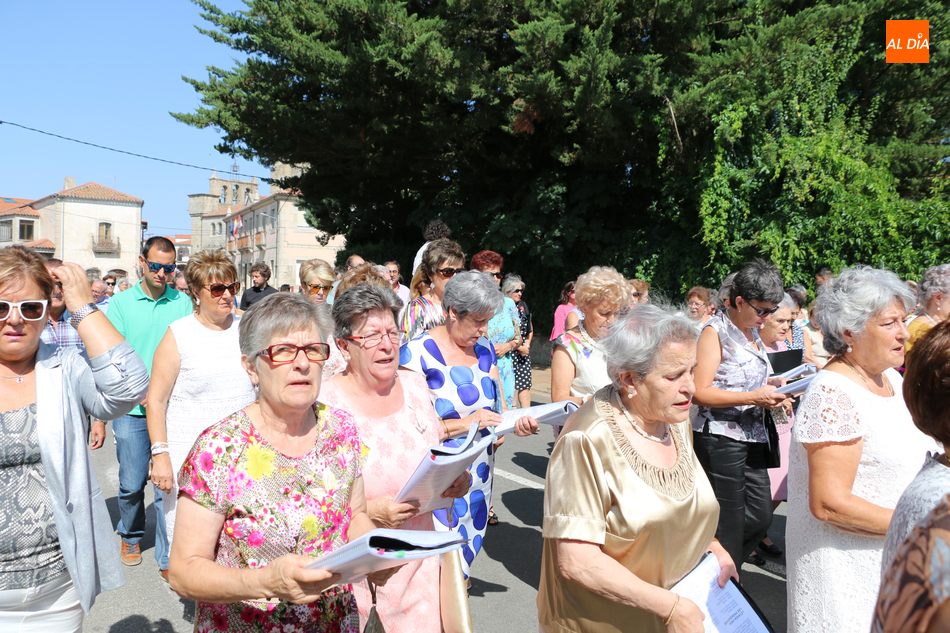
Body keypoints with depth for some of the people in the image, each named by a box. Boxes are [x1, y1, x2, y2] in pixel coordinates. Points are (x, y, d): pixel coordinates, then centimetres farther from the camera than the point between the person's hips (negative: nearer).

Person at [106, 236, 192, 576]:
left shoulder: (183, 302, 1)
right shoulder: (121, 302, 1)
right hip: (131, 410, 1)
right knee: (132, 483, 11)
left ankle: (168, 558, 13)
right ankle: (131, 536, 39)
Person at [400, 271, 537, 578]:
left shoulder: (484, 348, 7)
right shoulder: (417, 353, -14)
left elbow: (497, 404, 12)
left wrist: (516, 422, -9)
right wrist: (467, 423, -23)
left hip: (478, 472, 6)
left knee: (465, 549, 15)